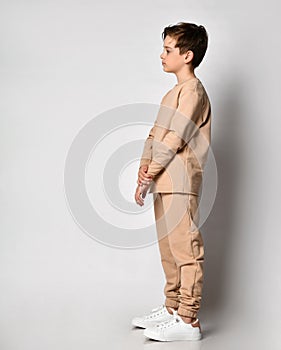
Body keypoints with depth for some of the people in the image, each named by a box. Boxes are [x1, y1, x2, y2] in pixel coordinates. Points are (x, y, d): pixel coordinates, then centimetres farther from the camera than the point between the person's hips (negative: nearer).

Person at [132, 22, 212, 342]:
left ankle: (188, 321, -1)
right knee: (169, 251, 15)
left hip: (180, 185, -10)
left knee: (186, 252, -6)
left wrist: (149, 174, -13)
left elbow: (175, 139, -16)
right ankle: (172, 308, 25)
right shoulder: (175, 93, 21)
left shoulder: (192, 90, -9)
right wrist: (144, 167, 2)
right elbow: (155, 134, 16)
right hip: (164, 184, 10)